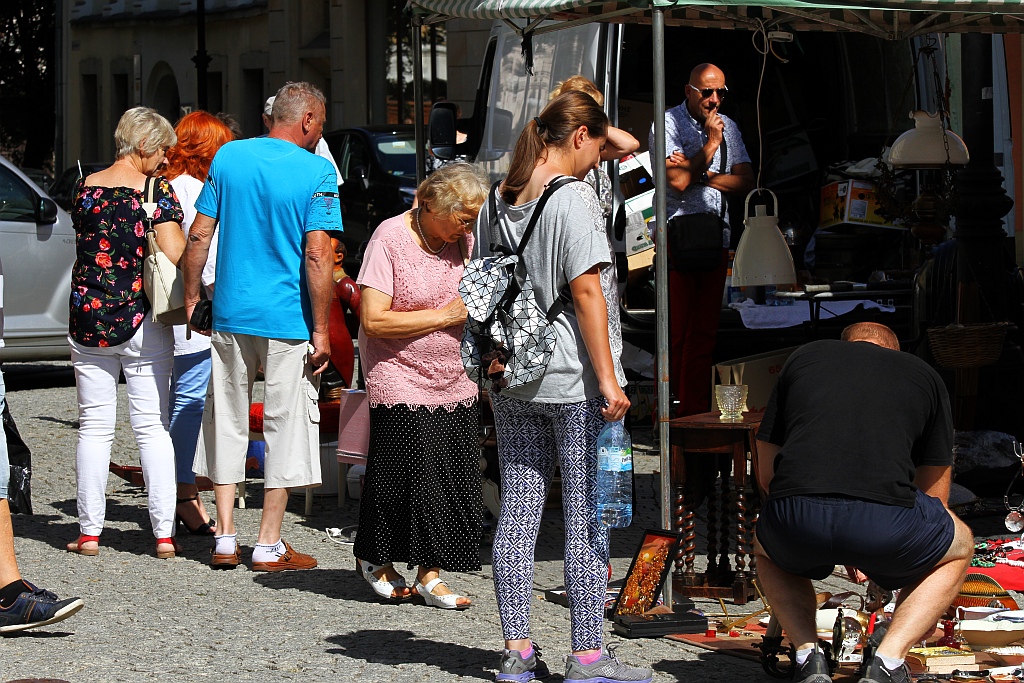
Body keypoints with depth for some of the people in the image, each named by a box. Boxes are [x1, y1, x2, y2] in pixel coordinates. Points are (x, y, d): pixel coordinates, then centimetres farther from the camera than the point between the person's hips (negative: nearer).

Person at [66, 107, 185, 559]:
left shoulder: (87, 187, 4)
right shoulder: (156, 190, -9)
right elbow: (175, 254, -17)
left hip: (88, 321, 3)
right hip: (142, 323, -3)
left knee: (94, 426, 9)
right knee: (152, 428, 3)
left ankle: (90, 532, 9)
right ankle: (164, 532, 1)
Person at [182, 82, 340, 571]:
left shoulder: (229, 157, 4)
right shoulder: (315, 173, -9)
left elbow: (199, 236, 3)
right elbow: (317, 256, -15)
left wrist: (191, 297, 13)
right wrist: (320, 330, -11)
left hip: (231, 314, 4)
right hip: (288, 321, -4)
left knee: (228, 422, 13)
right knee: (285, 426, 6)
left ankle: (225, 540, 14)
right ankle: (269, 546, 8)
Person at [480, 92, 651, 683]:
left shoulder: (498, 202, 10)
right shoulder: (573, 197, -11)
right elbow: (585, 290, -15)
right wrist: (607, 379, -14)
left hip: (512, 383, 7)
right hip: (571, 383, -7)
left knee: (517, 513, 8)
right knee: (587, 519, -1)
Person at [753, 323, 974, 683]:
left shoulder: (802, 357, 28)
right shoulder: (923, 374, 27)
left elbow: (766, 473, 29)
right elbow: (935, 493, 32)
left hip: (794, 518, 2)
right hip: (885, 522, -1)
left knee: (767, 549, 39)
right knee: (959, 548, 32)